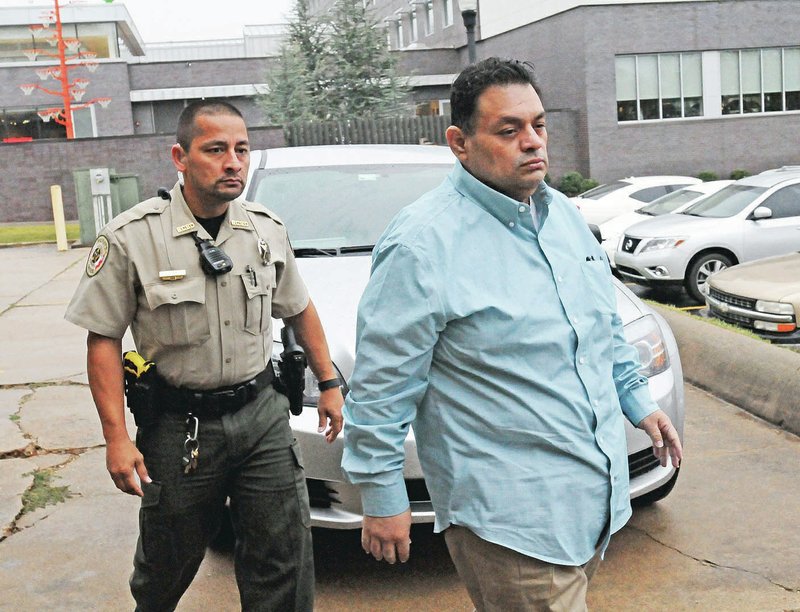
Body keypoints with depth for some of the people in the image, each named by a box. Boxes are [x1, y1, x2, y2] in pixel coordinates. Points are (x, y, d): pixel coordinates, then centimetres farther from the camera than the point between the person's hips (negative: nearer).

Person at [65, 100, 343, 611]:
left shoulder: (268, 230, 3)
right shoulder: (131, 238, -10)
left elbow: (299, 310, 16)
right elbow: (104, 339, -8)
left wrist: (329, 382, 14)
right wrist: (117, 437, -12)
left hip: (262, 414, 3)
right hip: (179, 427, -2)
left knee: (285, 560, 3)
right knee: (166, 566, 14)